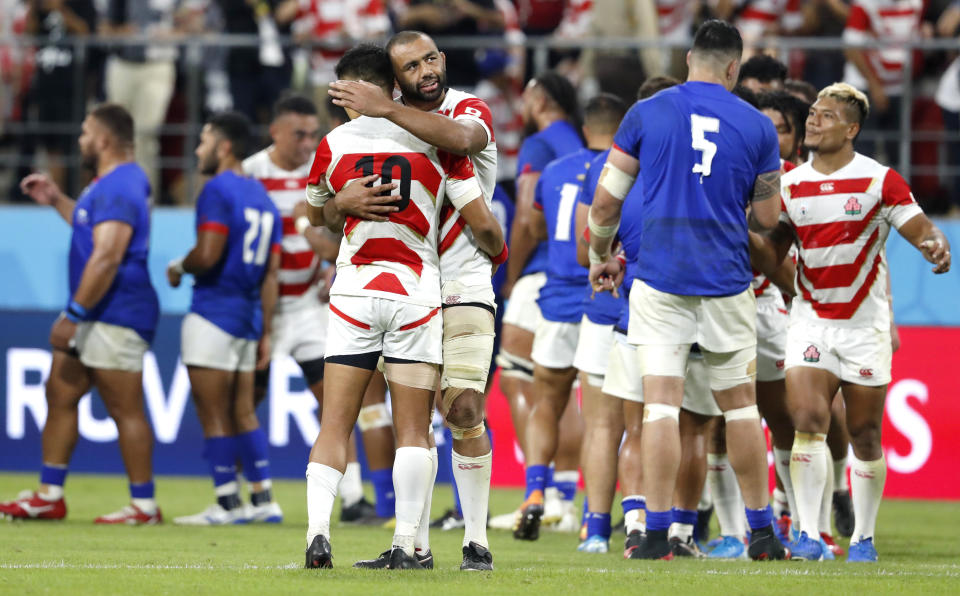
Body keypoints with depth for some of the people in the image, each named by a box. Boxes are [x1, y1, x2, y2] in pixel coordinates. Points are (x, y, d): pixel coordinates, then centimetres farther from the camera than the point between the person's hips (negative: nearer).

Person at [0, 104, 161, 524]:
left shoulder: (118, 187, -19)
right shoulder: (111, 183, 16)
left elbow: (107, 257, -27)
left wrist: (74, 314, -26)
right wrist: (57, 201, 30)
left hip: (116, 317, -11)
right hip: (95, 317, 11)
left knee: (125, 410, -6)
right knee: (59, 395, 12)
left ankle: (144, 505, -1)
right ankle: (50, 495, 15)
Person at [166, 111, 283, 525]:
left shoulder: (218, 190, -10)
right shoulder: (262, 198, 16)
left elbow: (208, 254, -20)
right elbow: (271, 273, 15)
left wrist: (178, 267, 0)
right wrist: (265, 333, 16)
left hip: (214, 314, -8)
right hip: (249, 318, 8)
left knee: (214, 416, -2)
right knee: (243, 414, 14)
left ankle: (227, 504, -1)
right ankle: (263, 501, 13)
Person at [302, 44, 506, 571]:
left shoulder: (334, 143, 2)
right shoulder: (433, 139, -1)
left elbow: (318, 215, 19)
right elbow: (482, 224, 0)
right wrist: (497, 252, 21)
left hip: (352, 292, 0)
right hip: (416, 292, 0)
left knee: (334, 426, 4)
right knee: (413, 429, 4)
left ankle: (318, 533, -11)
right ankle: (407, 546, -2)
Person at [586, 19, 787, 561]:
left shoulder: (646, 114, 1)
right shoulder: (757, 127, 2)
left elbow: (606, 204, 3)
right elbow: (767, 220, 9)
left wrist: (601, 257, 20)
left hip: (659, 280, -1)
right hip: (727, 284, 1)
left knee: (662, 403, -3)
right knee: (740, 404, 12)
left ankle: (657, 533, -8)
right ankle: (761, 531, 17)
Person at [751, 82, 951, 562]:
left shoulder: (880, 180, -5)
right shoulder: (790, 185, 6)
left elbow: (921, 229, -7)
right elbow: (769, 256, 9)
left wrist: (936, 246, -30)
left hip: (865, 324, -2)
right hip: (810, 320, 2)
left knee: (865, 435, 3)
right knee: (807, 422, -15)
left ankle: (863, 537, 16)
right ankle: (808, 535, -15)